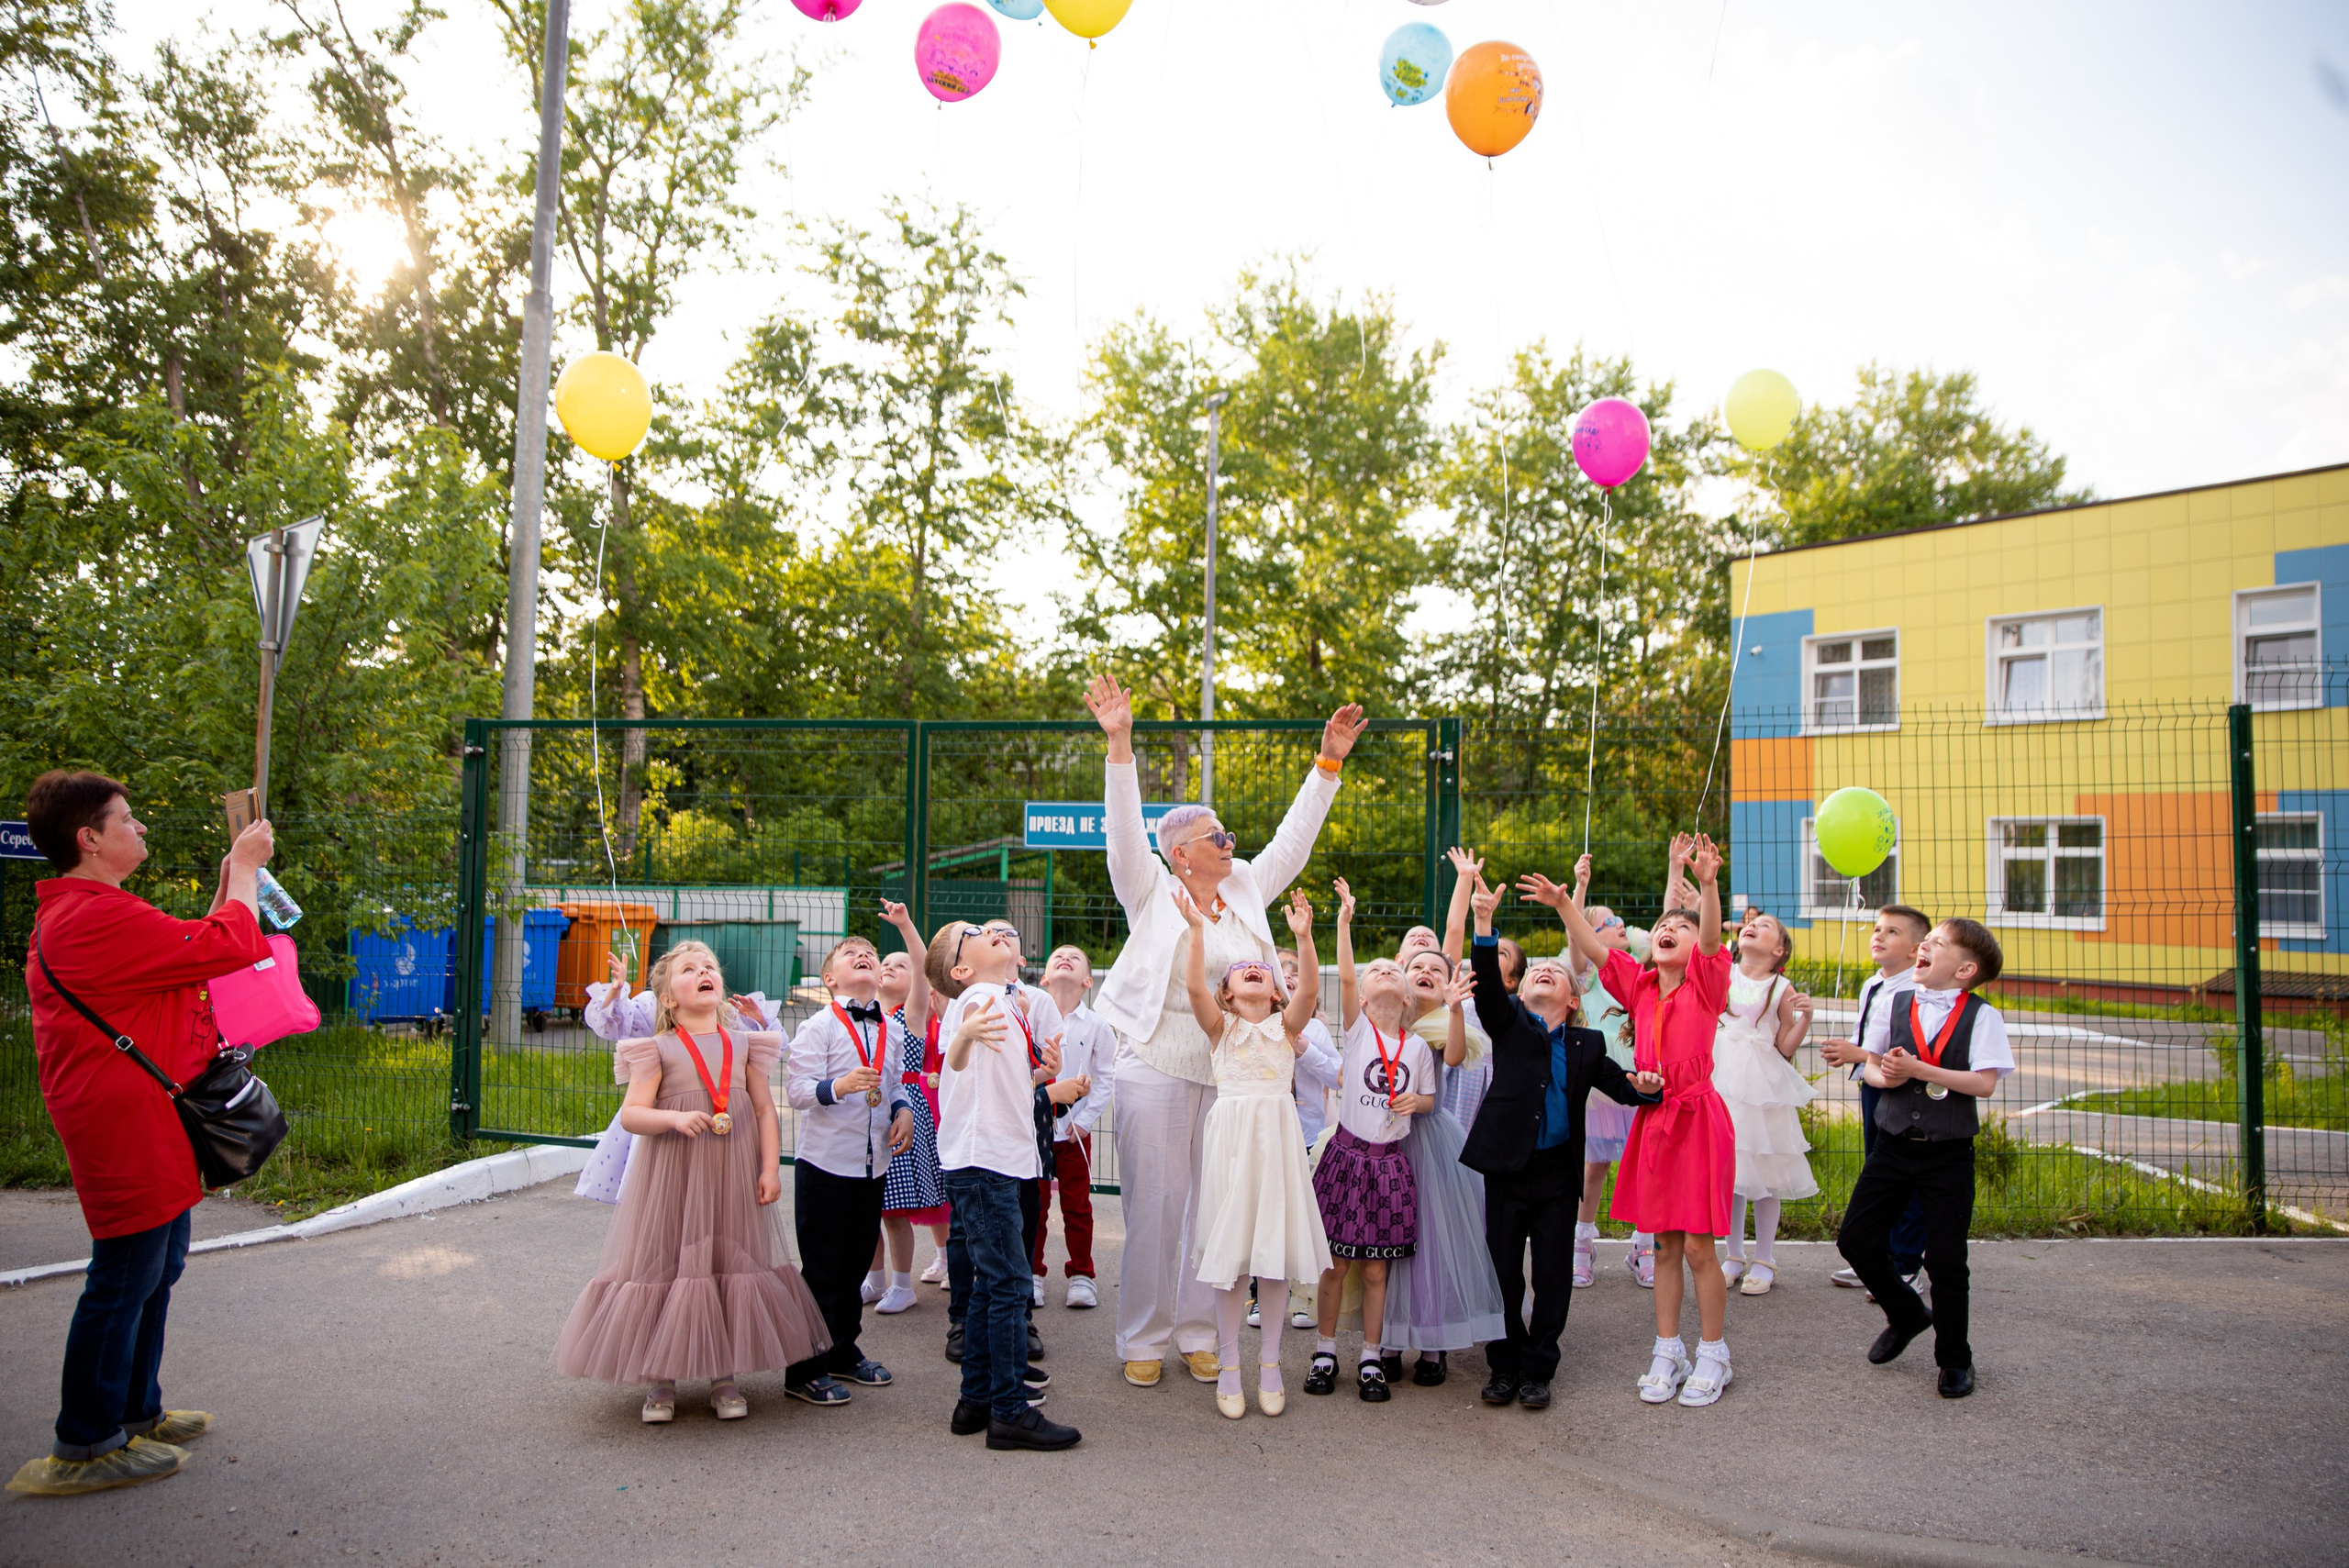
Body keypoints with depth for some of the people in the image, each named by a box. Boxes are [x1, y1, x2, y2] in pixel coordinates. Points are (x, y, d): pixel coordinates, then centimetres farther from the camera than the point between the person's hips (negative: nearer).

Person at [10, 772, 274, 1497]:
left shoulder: (79, 915, 16)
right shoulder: (99, 919, -22)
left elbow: (193, 950, 22)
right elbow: (232, 947, -23)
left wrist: (230, 880, 17)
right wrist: (244, 870, -9)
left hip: (152, 1130, 11)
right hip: (130, 1132, -11)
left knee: (157, 1271, 20)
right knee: (125, 1281, -2)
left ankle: (137, 1411, 33)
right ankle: (84, 1449, 10)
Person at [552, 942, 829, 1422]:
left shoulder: (743, 1045, 7)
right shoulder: (658, 1049, -2)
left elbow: (765, 1111, 6)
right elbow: (630, 1114, -7)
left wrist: (771, 1168, -2)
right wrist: (675, 1118, -24)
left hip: (732, 1177, 3)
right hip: (673, 1175, -3)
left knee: (732, 1261, 7)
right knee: (666, 1260, 1)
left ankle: (724, 1377, 20)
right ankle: (661, 1381, 16)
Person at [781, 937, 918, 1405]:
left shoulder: (889, 1029, 9)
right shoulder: (819, 1027, -10)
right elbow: (796, 1088, -18)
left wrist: (904, 1109, 1)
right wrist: (839, 1087, -34)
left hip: (874, 1164, 6)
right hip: (825, 1162, -6)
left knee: (856, 1262, 16)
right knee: (821, 1269, 0)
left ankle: (843, 1352, 31)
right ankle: (805, 1370, 11)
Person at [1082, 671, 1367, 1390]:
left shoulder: (1247, 890, 10)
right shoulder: (1152, 893, -2)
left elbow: (1293, 838, 13)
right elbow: (1125, 830, -13)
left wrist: (1328, 763, 9)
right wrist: (1120, 743, -24)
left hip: (1229, 1071, 4)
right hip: (1156, 1067, -4)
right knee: (1154, 1206, 1)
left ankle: (1198, 1332, 24)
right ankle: (1144, 1339, 16)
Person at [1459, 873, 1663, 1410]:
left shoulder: (1587, 1044, 9)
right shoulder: (1509, 1022, 2)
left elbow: (1621, 1084, 8)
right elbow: (1487, 986, -15)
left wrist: (1645, 1087, -16)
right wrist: (1485, 923, -29)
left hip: (1559, 1170, 2)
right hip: (1507, 1165, -1)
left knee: (1552, 1274, 6)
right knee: (1503, 1270, 6)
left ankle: (1537, 1370, 20)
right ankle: (1504, 1367, 21)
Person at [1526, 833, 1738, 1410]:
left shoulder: (1706, 983, -3)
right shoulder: (1640, 987, 9)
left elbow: (1711, 937, -22)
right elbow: (1592, 948, 3)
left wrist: (1707, 885, -39)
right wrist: (1562, 903, -11)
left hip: (1699, 1117, -4)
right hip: (1653, 1120, 5)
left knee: (1699, 1246, 0)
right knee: (1665, 1244, 11)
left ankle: (1712, 1356, 15)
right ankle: (1668, 1352, 21)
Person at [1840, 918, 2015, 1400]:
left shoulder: (1981, 1016, -6)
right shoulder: (1898, 1002, 5)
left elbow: (1985, 1084, -15)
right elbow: (1872, 1066, 12)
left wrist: (1917, 1069, -20)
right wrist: (1885, 1075, -11)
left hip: (1948, 1155, -4)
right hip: (1893, 1146, 4)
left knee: (1945, 1259, 0)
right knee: (1856, 1239, 1)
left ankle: (1954, 1359, 22)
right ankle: (1905, 1314, 29)